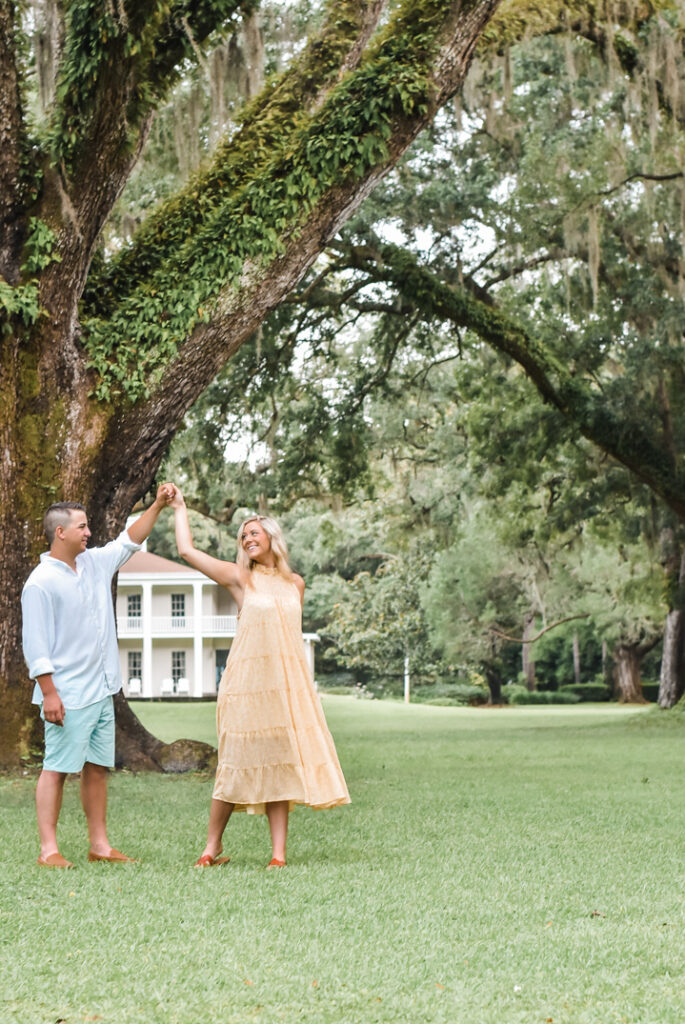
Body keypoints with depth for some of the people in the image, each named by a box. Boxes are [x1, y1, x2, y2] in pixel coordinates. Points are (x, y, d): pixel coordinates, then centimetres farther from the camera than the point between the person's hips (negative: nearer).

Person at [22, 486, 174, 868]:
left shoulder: (95, 563, 10)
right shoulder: (41, 582, -12)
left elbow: (129, 542, 24)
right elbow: (36, 644, -14)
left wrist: (158, 505, 15)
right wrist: (49, 693, -18)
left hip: (101, 691, 8)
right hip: (68, 696, -8)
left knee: (98, 767, 10)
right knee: (57, 768, -4)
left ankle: (100, 845, 16)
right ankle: (49, 849, -1)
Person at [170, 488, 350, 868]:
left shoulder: (294, 583, 13)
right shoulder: (239, 577, 3)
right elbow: (187, 550, 0)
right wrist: (180, 508, 10)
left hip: (288, 683, 3)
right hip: (248, 683, -3)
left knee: (281, 763, 1)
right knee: (237, 763, -2)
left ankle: (279, 852, 1)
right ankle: (212, 848, 9)